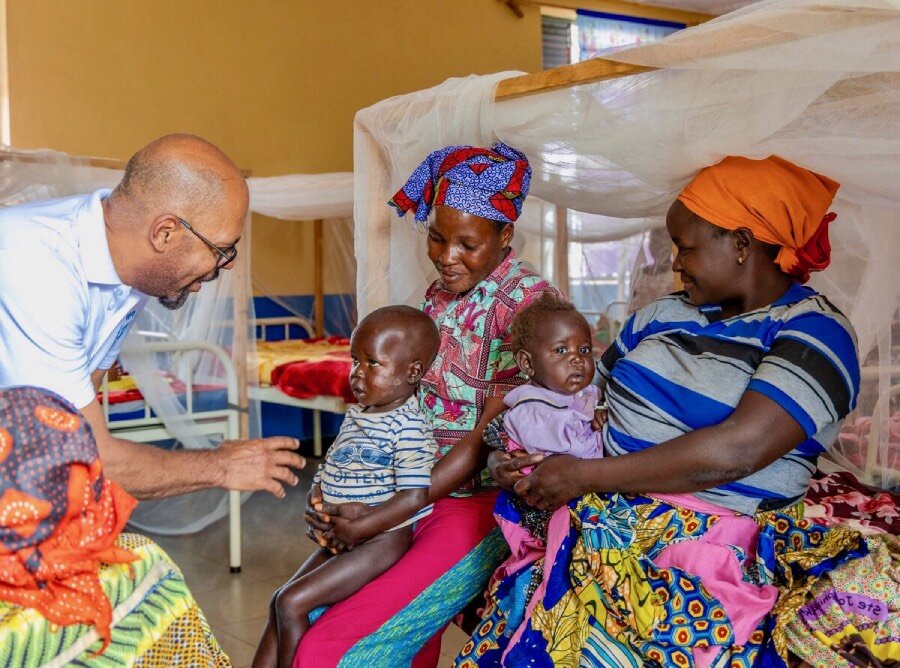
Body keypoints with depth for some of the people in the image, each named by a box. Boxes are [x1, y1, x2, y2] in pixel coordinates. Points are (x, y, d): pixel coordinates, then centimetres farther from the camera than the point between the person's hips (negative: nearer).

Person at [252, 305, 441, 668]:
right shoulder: (356, 414, 8)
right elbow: (327, 470, 15)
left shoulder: (406, 427, -19)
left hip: (382, 539, -9)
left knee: (291, 602, -12)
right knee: (281, 604, 10)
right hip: (341, 538, 9)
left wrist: (352, 531, -22)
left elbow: (414, 498, -26)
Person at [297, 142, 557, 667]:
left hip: (484, 504, -7)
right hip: (418, 494, 7)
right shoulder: (441, 294, 8)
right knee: (298, 609, 0)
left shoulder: (526, 300, -13)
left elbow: (488, 439, -17)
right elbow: (413, 408, 9)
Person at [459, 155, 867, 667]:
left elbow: (736, 451, -19)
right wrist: (525, 456, -1)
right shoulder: (665, 314, 15)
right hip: (599, 524, 5)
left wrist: (583, 475, -14)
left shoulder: (815, 331, -5)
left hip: (709, 550, -5)